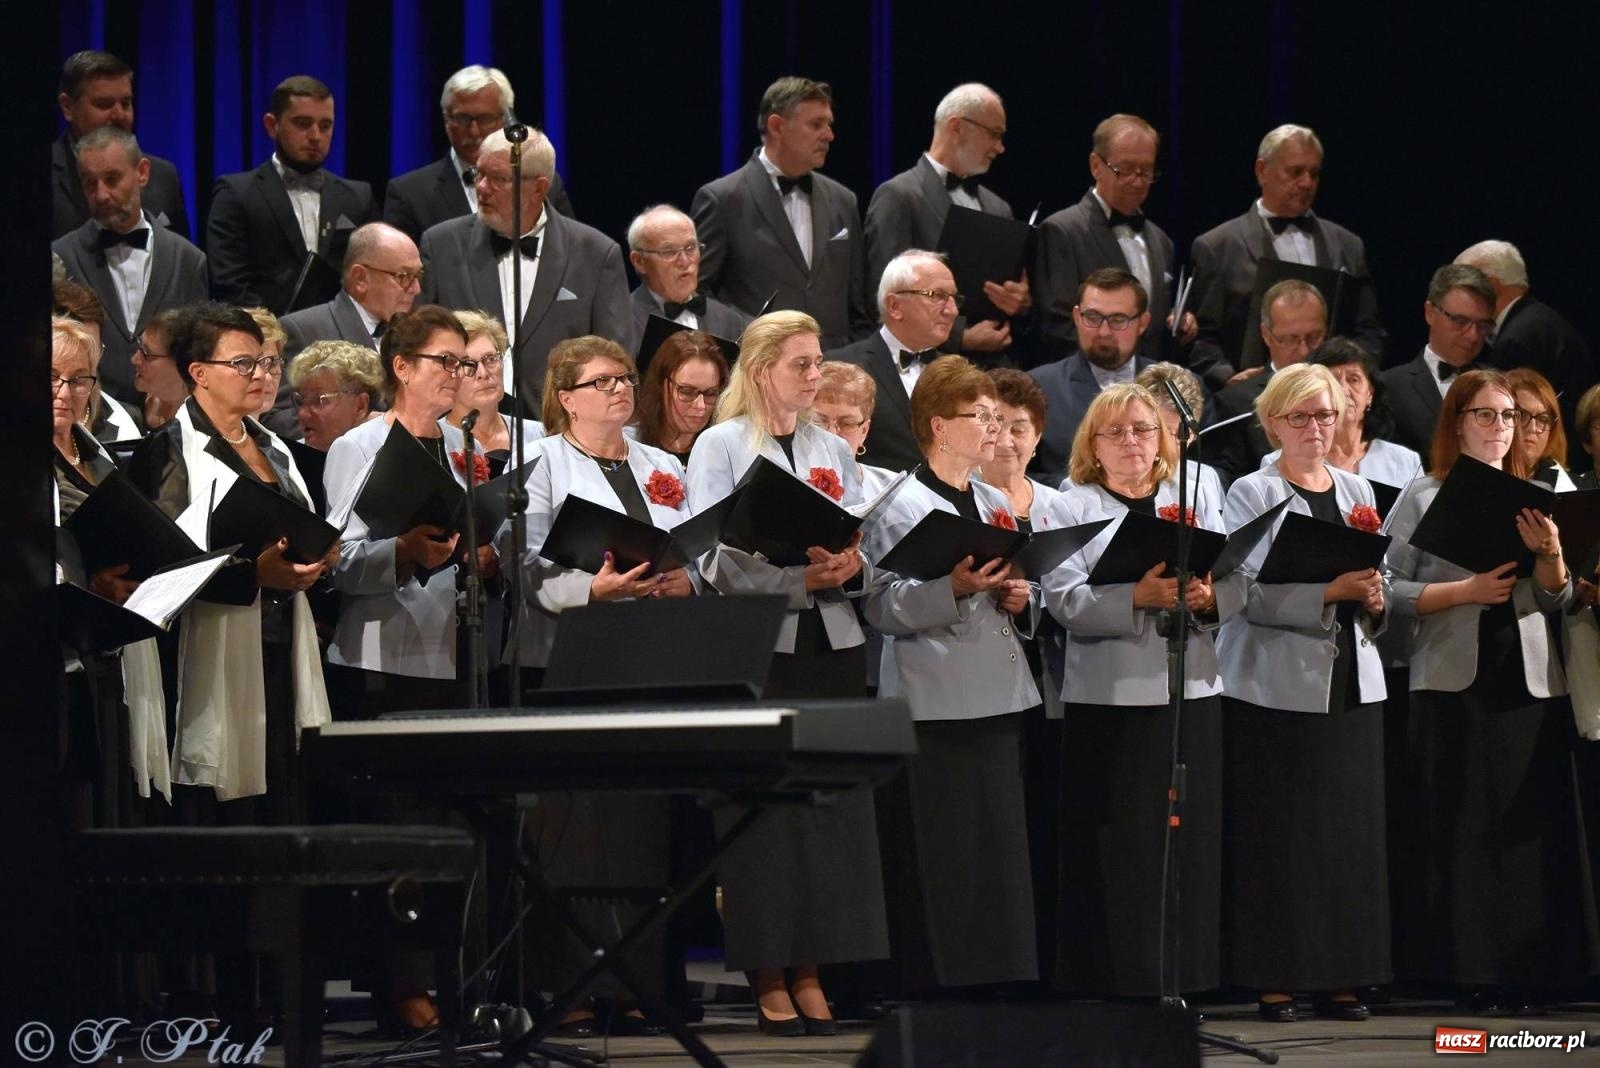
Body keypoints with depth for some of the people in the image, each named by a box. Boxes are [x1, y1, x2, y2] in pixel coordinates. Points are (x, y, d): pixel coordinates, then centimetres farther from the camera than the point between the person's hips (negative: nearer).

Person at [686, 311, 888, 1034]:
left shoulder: (834, 453, 16)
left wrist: (850, 565, -11)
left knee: (831, 805, 1)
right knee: (765, 808, -5)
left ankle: (810, 971, 5)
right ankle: (768, 979, -2)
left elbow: (864, 548, 13)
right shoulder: (720, 446, 1)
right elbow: (716, 556, -9)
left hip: (831, 648, 5)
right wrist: (801, 580, -19)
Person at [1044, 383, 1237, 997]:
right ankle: (1113, 974, 1)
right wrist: (1139, 597, -24)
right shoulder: (1074, 508, 3)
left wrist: (1207, 598, -16)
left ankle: (1183, 968, 10)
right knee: (1117, 844, -5)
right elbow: (1064, 601, -11)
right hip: (1108, 698, -4)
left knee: (1189, 840, 3)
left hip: (1190, 691, 4)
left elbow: (1236, 587, 6)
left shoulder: (1193, 503, 15)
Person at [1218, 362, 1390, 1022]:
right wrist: (1329, 592, -23)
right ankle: (1274, 981, -2)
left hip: (1351, 683, 5)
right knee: (1279, 836, -6)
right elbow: (1252, 594, -13)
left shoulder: (1357, 492, 15)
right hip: (1277, 686, -5)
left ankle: (1339, 978, 8)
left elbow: (1377, 585, 18)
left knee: (1349, 829, 2)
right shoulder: (1253, 494, -1)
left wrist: (1374, 600, -4)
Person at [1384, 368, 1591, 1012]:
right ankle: (1472, 973, -1)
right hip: (1453, 685, -3)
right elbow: (1391, 590, -4)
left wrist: (1550, 555, -11)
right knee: (1463, 830, -5)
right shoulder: (1425, 498, 4)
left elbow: (1558, 601, 8)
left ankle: (1527, 971, 1)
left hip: (1531, 684, 3)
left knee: (1532, 827, -2)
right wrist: (1465, 591, -14)